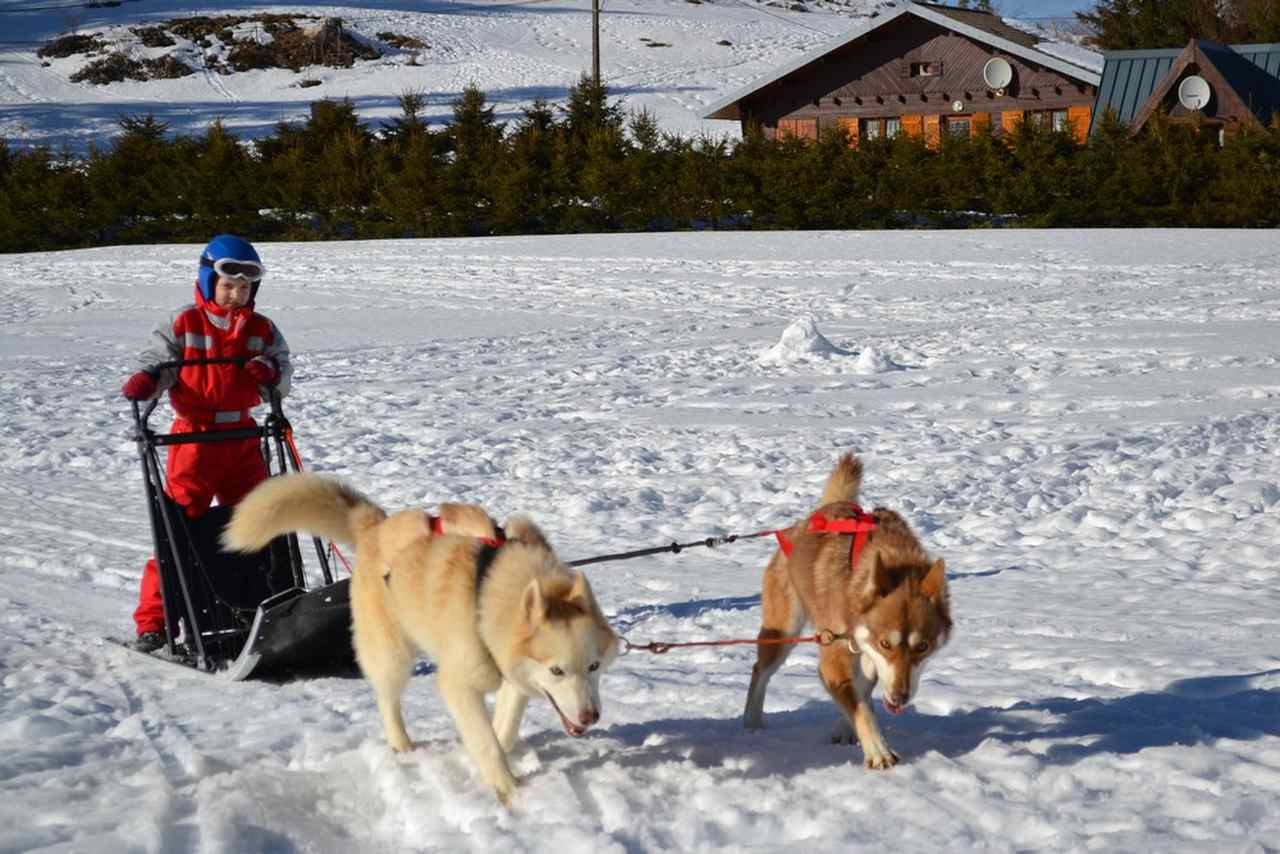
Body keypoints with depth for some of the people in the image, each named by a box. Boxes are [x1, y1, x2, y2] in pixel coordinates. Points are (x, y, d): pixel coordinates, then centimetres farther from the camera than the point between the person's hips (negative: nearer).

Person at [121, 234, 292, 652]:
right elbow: (158, 362, -4)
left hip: (242, 437, 4)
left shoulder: (261, 329, 7)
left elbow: (283, 370, 2)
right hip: (193, 437, -4)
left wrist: (271, 371, -21)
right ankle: (153, 621, 1)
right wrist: (144, 382, -26)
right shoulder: (183, 325, -2)